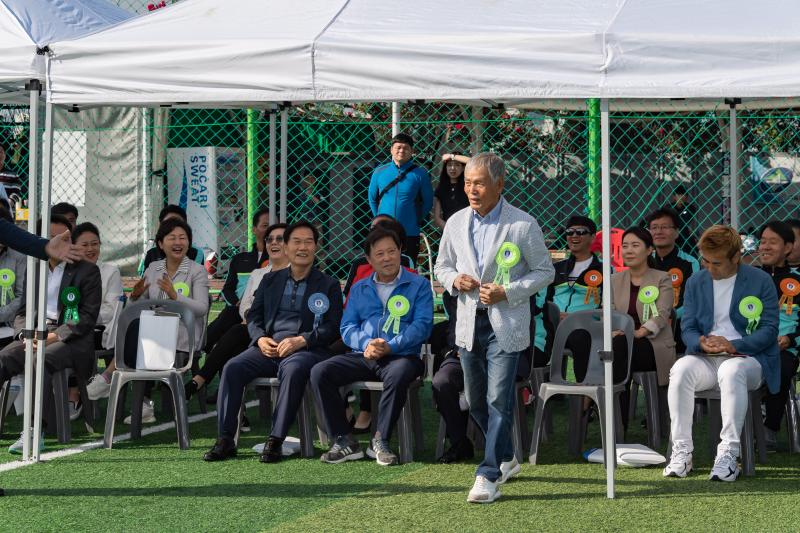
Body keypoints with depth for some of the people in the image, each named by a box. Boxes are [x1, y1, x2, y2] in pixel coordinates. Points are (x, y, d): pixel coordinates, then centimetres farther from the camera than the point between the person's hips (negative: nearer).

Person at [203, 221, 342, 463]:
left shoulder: (328, 285, 10)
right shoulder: (270, 280, 21)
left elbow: (333, 328, 1)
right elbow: (253, 316, 18)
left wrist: (301, 340, -14)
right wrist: (260, 339, -4)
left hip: (306, 350, -3)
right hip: (268, 347, 4)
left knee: (293, 370, -38)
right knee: (232, 368, -24)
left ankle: (275, 441, -35)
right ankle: (225, 439, -22)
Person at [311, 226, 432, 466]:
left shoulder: (418, 285, 7)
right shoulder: (359, 289, 20)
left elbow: (422, 325, -5)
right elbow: (347, 327, 12)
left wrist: (390, 347, -19)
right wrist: (366, 344, -11)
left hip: (401, 356, -4)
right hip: (362, 357, 4)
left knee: (398, 375, -39)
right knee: (319, 373, -19)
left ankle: (381, 441, -21)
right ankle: (344, 441, -16)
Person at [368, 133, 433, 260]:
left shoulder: (420, 174, -2)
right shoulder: (380, 172, 4)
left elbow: (428, 201, 6)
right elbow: (372, 198, 16)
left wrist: (417, 219, 3)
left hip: (409, 234, -2)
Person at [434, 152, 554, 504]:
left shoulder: (523, 225, -7)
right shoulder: (455, 223, 7)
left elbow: (544, 271, -1)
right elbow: (442, 266, 18)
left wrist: (507, 292, -14)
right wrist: (454, 280, -6)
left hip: (506, 323, -5)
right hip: (468, 322, 5)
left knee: (498, 399, -11)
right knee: (476, 400, 12)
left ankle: (489, 475, -6)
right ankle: (506, 458, 32)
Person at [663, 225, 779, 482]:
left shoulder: (760, 281, 1)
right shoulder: (695, 283, 13)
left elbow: (769, 329, -4)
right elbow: (688, 329, 10)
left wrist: (732, 345, -20)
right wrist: (702, 343, -16)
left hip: (747, 358, -3)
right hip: (705, 358, 3)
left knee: (731, 371, -39)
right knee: (680, 370, -31)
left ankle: (728, 454, -36)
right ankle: (681, 451, -26)